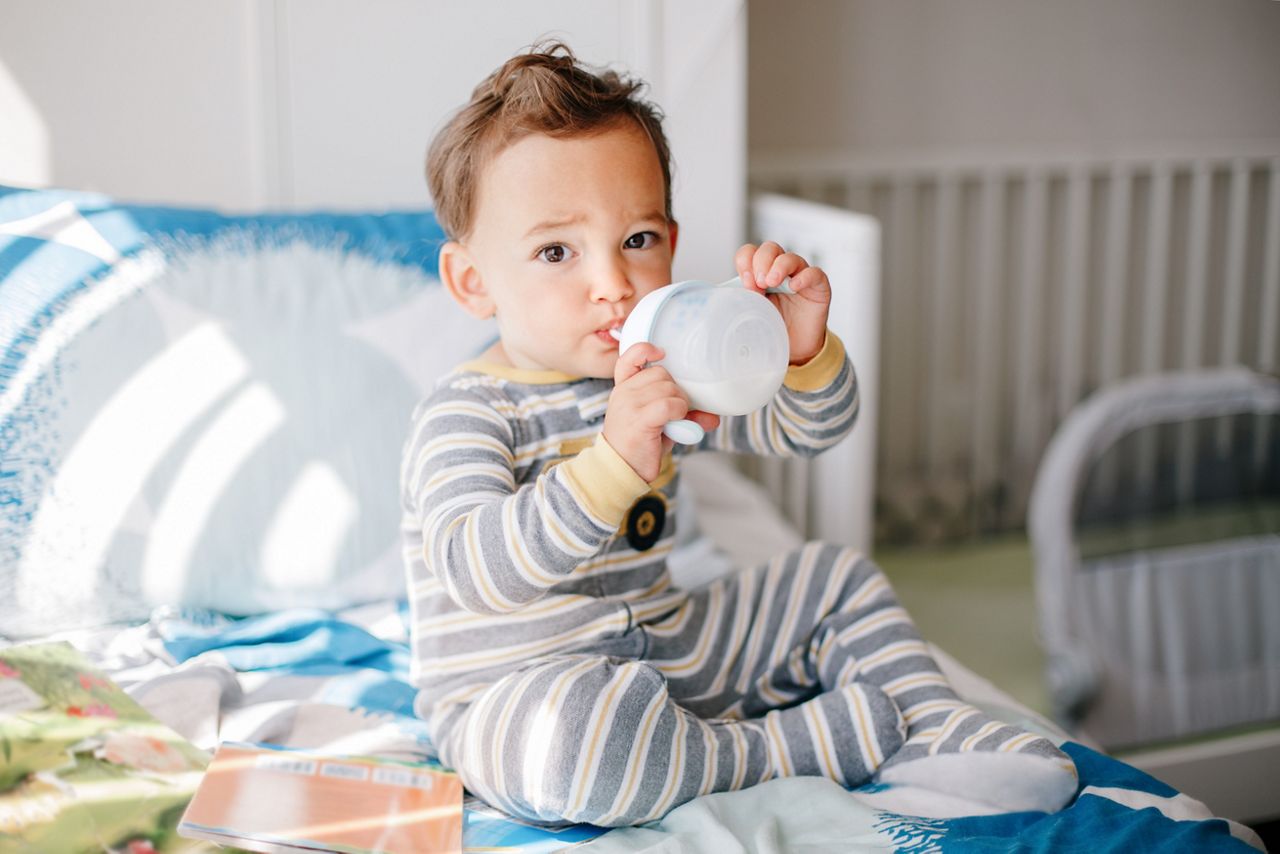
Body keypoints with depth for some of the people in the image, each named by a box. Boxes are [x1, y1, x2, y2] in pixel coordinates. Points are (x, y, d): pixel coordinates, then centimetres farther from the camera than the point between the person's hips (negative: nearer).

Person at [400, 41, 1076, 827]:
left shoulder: (664, 374, 2)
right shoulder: (464, 414, -20)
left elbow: (806, 428, 4)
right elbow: (479, 570, -36)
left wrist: (805, 350, -20)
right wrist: (614, 462, -49)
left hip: (665, 649, 7)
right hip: (513, 694, -7)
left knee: (838, 579, 11)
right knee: (564, 735, -42)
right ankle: (796, 744, -22)